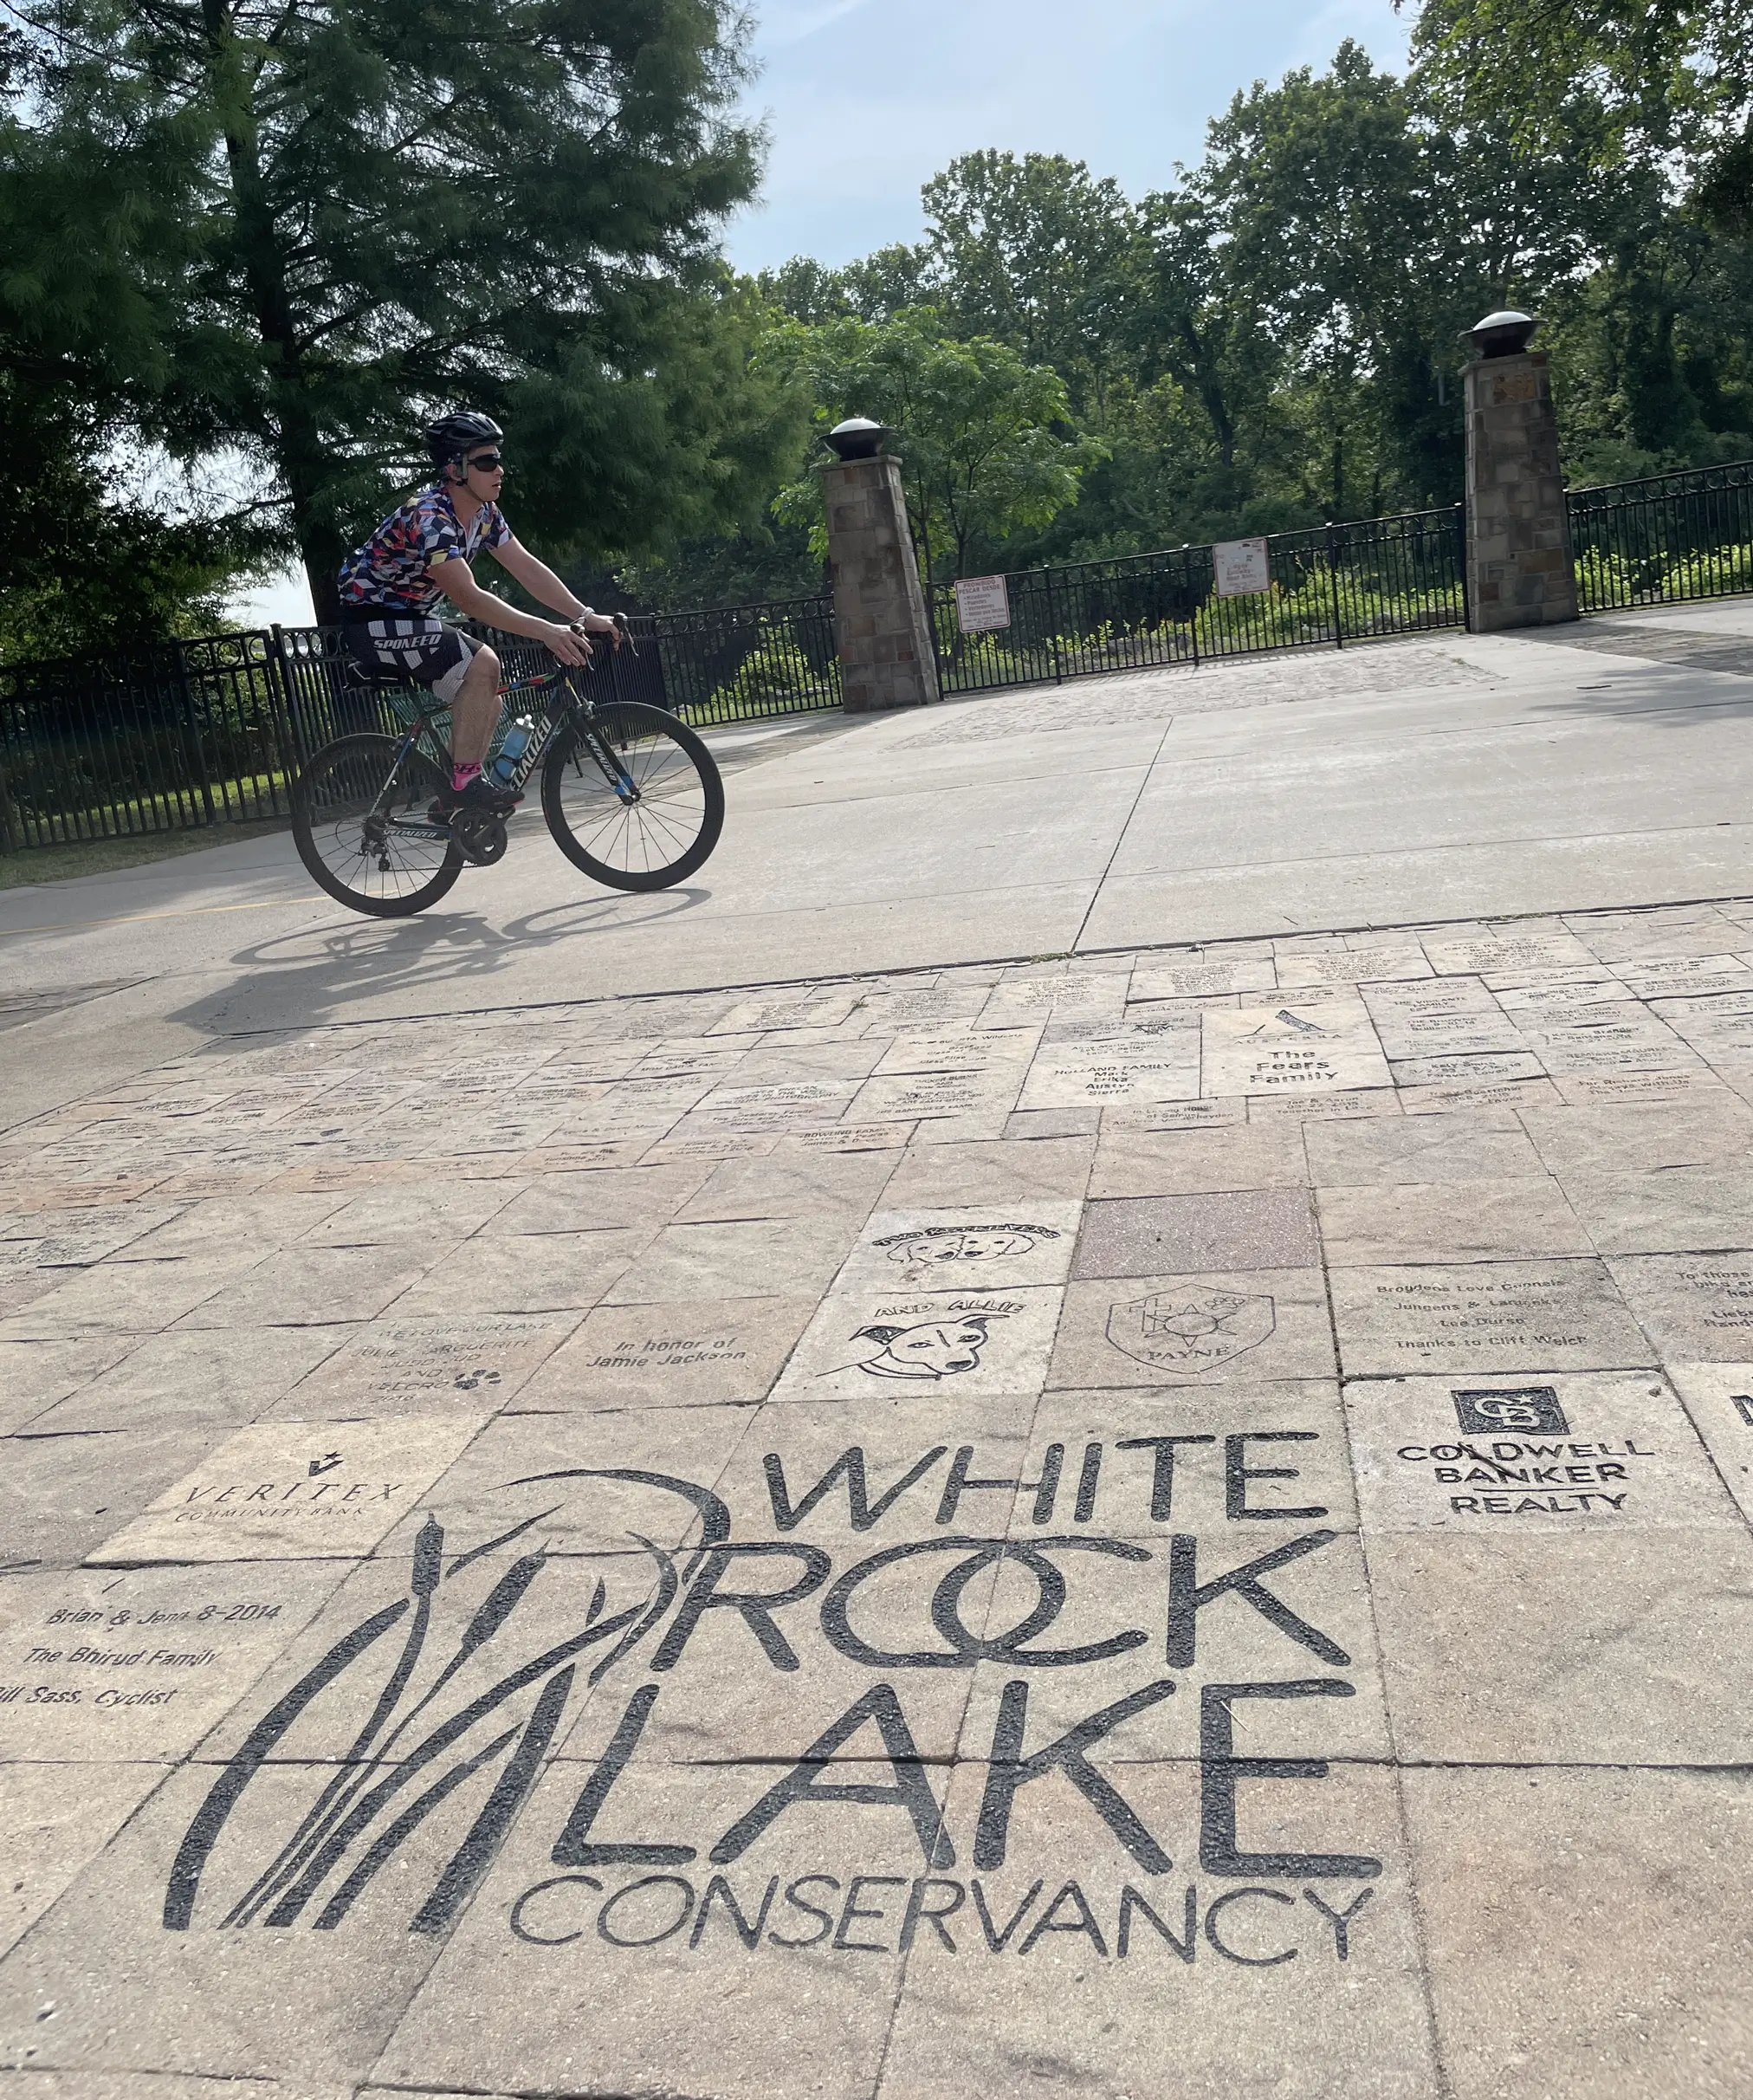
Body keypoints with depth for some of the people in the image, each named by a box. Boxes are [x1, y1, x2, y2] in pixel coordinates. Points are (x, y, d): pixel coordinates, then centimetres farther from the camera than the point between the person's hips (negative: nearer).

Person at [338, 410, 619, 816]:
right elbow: (468, 598, -35)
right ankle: (465, 782, -18)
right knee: (482, 664, -25)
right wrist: (546, 631, -40)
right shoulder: (429, 516, -28)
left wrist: (586, 616, -14)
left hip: (413, 621, 9)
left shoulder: (484, 512, 0)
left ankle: (452, 803, 13)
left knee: (486, 699, 5)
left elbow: (528, 568, -2)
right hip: (374, 621, -9)